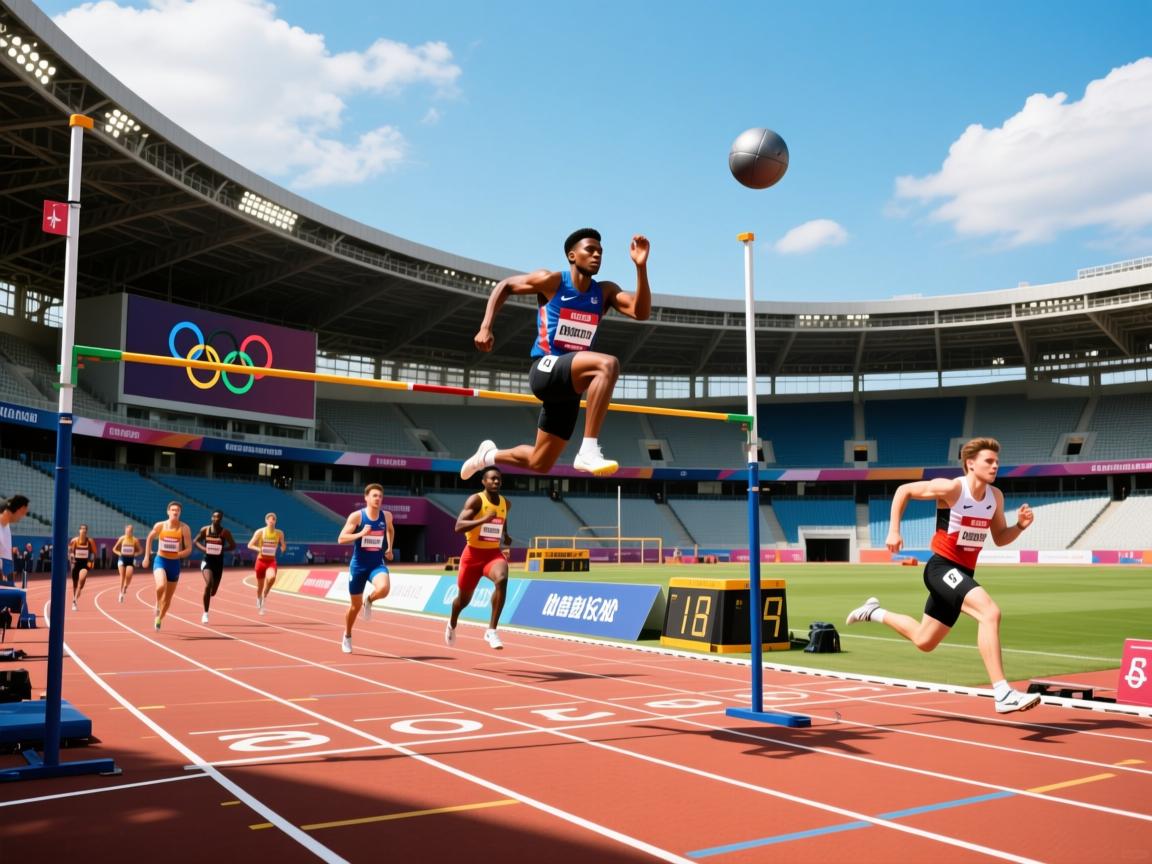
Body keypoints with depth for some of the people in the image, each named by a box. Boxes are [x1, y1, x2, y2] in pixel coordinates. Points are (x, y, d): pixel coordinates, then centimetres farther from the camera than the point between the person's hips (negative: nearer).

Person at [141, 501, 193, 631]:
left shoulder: (184, 528, -8)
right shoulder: (159, 526, -5)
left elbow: (189, 549, -6)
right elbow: (149, 538, 14)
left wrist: (178, 554, -24)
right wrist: (146, 557, 12)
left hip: (174, 563, 1)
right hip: (160, 561, -1)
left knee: (168, 597, 11)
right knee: (161, 585, -30)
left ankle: (159, 619, 35)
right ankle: (158, 604, 1)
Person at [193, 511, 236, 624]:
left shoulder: (225, 532, -5)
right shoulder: (205, 530, -3)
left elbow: (233, 546, 0)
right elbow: (195, 541, 8)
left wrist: (222, 549, -15)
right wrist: (202, 548, -11)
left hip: (219, 563, 1)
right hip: (207, 561, -1)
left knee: (213, 591, 8)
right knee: (209, 583, -25)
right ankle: (205, 613, -14)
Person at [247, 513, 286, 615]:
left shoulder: (279, 533, 1)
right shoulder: (260, 532, -5)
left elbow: (283, 547, 14)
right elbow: (250, 545, -5)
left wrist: (283, 548, -8)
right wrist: (258, 549, -23)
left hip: (271, 561, 1)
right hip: (261, 560, -1)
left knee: (272, 577, -32)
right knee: (260, 586, 9)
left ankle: (265, 595, -8)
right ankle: (259, 599, 41)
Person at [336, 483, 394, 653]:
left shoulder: (387, 516, 0)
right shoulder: (356, 516, -11)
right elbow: (341, 539, -14)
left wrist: (389, 548, 18)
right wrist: (360, 534, -27)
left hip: (377, 564, 2)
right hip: (358, 565, -2)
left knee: (384, 588, -31)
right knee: (355, 605, 9)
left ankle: (369, 601, 6)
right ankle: (347, 637, 34)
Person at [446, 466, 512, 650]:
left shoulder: (506, 504, 2)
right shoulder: (475, 500, -14)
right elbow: (458, 527, -27)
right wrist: (483, 520, -38)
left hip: (494, 552, 3)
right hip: (473, 553, -2)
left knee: (502, 579, -31)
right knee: (464, 598, 13)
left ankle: (491, 630, -25)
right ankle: (452, 625, 49)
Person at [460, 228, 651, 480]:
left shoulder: (605, 292, 7)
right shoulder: (552, 281, -3)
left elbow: (641, 312, -8)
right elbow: (505, 286, 8)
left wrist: (641, 267, -18)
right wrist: (486, 327, -3)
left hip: (571, 386, 6)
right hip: (546, 371, -6)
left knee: (539, 463, 12)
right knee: (608, 364, -34)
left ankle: (489, 455, 41)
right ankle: (588, 451, -35)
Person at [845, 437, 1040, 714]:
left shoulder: (995, 496, 5)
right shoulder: (951, 488, -14)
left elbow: (1000, 539, 14)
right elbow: (903, 491, -5)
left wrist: (1020, 525, -7)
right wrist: (894, 531, -10)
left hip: (963, 574, 8)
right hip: (943, 568, -8)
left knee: (923, 641, 18)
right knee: (990, 612, -30)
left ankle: (874, 612, 41)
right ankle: (1003, 694, -30)